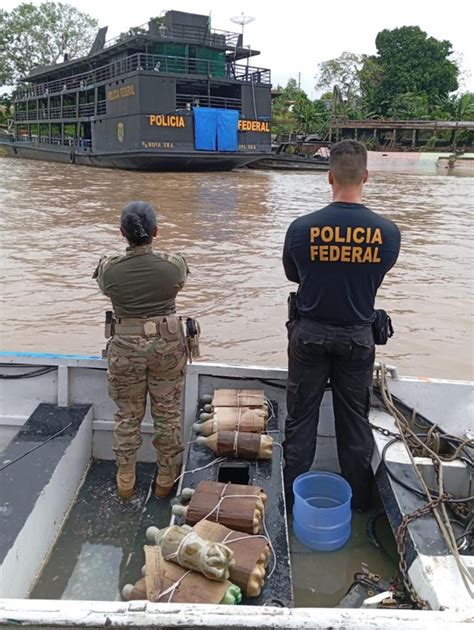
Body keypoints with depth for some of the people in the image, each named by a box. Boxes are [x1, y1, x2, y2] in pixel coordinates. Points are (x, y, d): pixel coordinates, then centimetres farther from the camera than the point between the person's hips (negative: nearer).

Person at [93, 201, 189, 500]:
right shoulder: (174, 264, -13)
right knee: (168, 414, 16)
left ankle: (125, 480, 31)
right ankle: (166, 478, 31)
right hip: (168, 344, 0)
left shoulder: (109, 268, -12)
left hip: (126, 348, 0)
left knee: (128, 415, 17)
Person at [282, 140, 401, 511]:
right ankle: (358, 498, 30)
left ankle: (293, 495, 25)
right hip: (358, 337, 1)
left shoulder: (301, 228, -15)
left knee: (302, 415, 13)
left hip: (310, 334, -1)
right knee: (355, 418, 15)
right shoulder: (388, 232, -12)